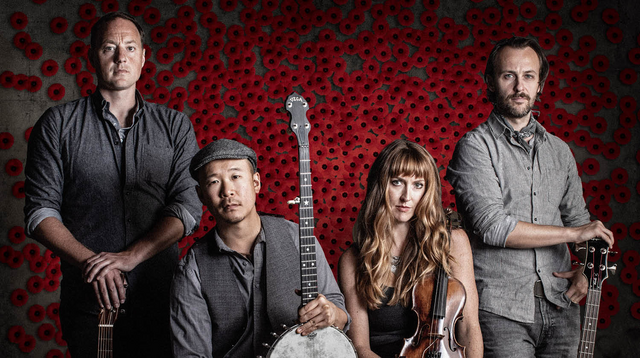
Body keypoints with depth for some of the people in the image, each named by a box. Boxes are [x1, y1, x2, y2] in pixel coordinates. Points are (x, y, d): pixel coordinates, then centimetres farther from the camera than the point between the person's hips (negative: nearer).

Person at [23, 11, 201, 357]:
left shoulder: (175, 126, 6)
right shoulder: (58, 124, 3)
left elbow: (188, 206, -3)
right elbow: (40, 211, -2)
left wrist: (129, 257, -16)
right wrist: (89, 262, -17)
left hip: (160, 300, 1)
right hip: (87, 300, -1)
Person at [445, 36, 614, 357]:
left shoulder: (558, 150, 14)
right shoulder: (476, 146, -5)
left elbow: (577, 218, 22)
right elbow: (491, 226, -17)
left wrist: (584, 270, 2)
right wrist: (573, 233, -10)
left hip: (559, 307, 5)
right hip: (501, 311, -5)